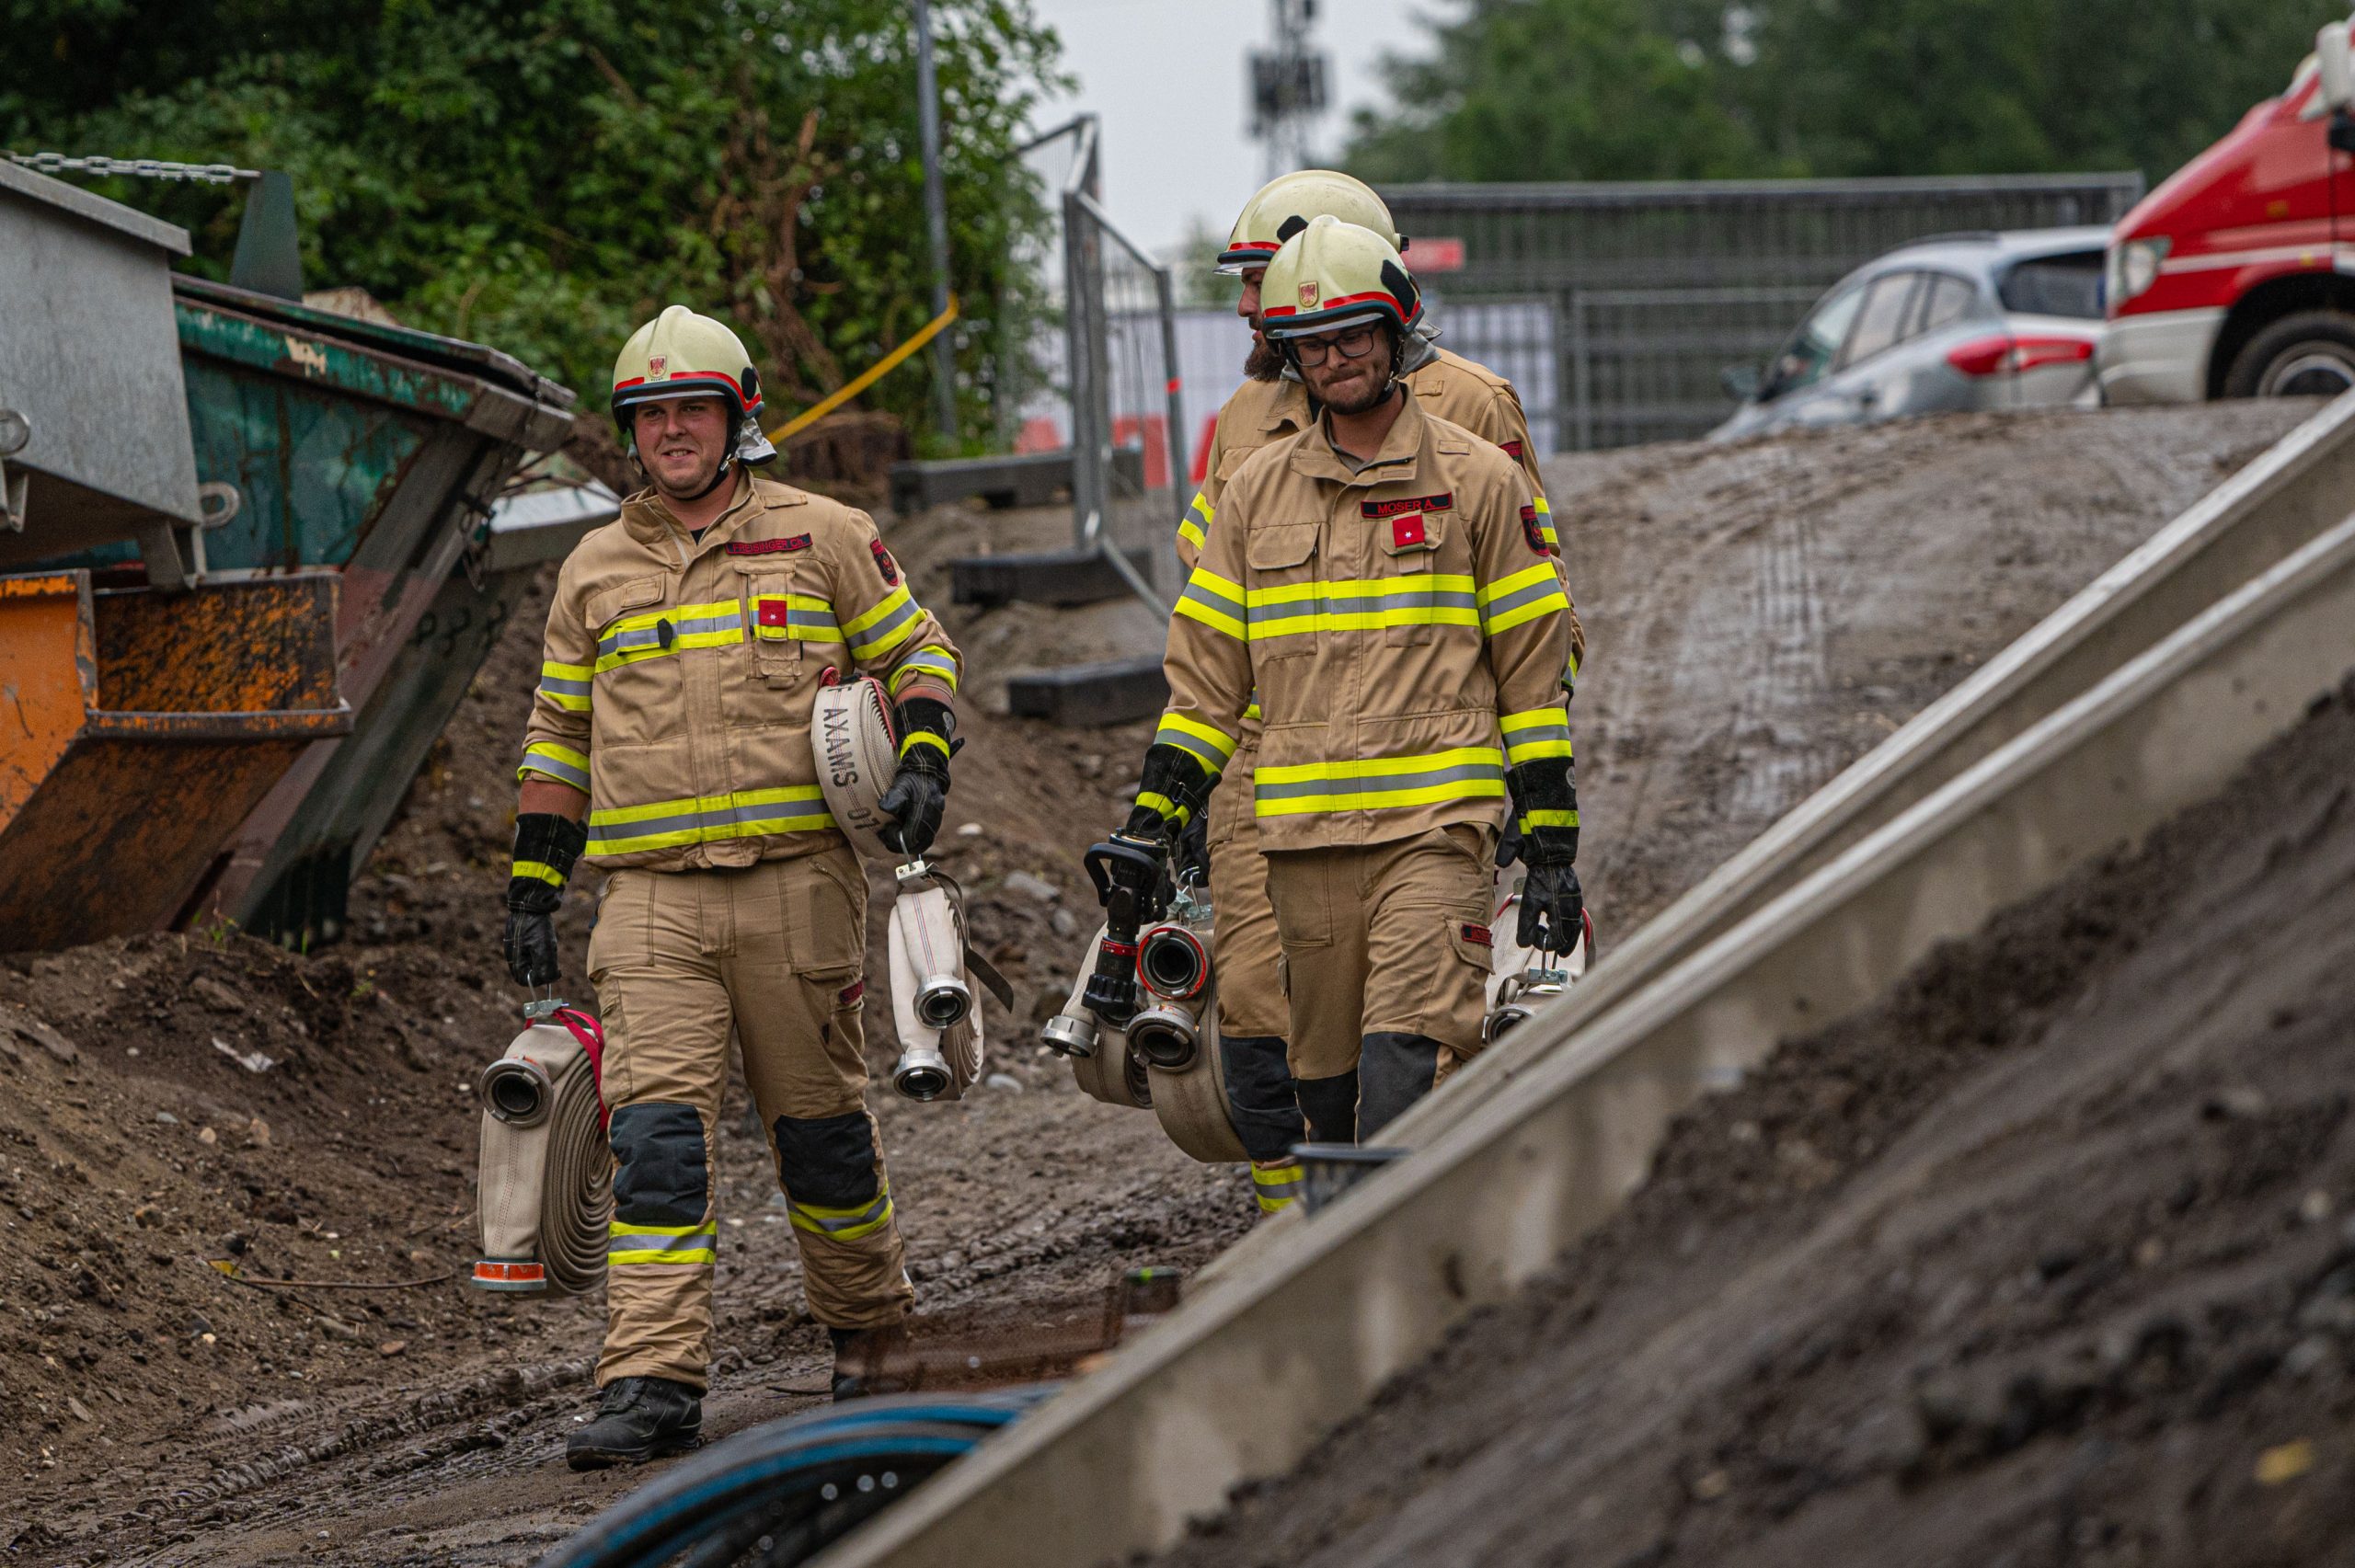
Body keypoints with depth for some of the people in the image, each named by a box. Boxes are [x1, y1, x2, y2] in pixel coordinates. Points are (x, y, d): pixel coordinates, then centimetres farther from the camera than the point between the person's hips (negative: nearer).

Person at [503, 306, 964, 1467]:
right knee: (655, 1128, -11)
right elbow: (559, 733, 19)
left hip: (797, 880, -2)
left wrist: (922, 761, -8)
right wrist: (532, 888, 15)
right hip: (651, 899, 2)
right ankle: (653, 1384, -16)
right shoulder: (595, 571, 13)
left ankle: (869, 1327, 31)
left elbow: (917, 650, 10)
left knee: (818, 1118, 8)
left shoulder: (822, 538, 5)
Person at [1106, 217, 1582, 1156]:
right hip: (1303, 833, 4)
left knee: (1404, 1070, -17)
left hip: (1437, 829, -4)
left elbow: (1536, 670, 5)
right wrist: (1153, 819, 8)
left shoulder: (1477, 481, 4)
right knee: (1327, 1091, 5)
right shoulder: (1258, 491, 13)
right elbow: (1205, 672, 16)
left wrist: (1551, 848, 1)